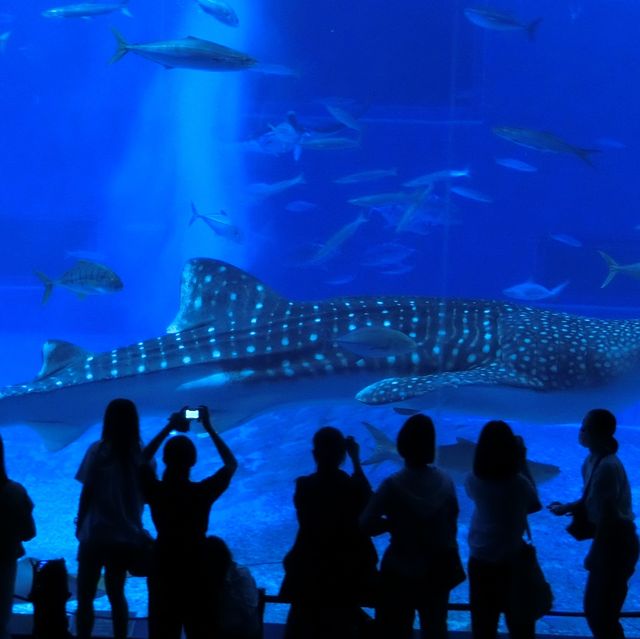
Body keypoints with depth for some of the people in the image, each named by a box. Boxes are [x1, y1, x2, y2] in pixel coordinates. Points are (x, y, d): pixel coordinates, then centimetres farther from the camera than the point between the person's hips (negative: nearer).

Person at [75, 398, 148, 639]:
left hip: (96, 533, -4)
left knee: (85, 596, 7)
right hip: (127, 535, 4)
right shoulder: (143, 454, -2)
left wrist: (80, 523, 5)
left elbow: (87, 493, -7)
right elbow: (144, 494, 5)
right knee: (116, 594, 18)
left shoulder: (98, 451, -11)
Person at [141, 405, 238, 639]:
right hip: (197, 569, -2)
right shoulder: (202, 492, -17)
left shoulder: (155, 491, -11)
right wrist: (209, 428, 2)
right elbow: (231, 464, 0)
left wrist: (168, 429, 9)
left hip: (164, 568, 2)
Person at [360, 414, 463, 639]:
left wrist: (393, 522, -5)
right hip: (438, 569, 4)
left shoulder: (394, 485, -22)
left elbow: (366, 525, -22)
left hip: (402, 570, -4)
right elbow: (451, 521, 1)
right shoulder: (445, 480, -10)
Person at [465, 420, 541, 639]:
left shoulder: (472, 481, -11)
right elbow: (534, 504, 0)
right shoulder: (519, 482, -19)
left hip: (481, 562, 2)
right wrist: (523, 462, 0)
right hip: (513, 562, -2)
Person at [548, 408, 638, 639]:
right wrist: (566, 508, 4)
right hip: (610, 539, 10)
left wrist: (594, 555, -15)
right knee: (595, 609, 21)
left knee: (602, 614, 3)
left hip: (616, 543, -10)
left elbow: (607, 516, -23)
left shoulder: (607, 467, -25)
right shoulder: (593, 460, 4)